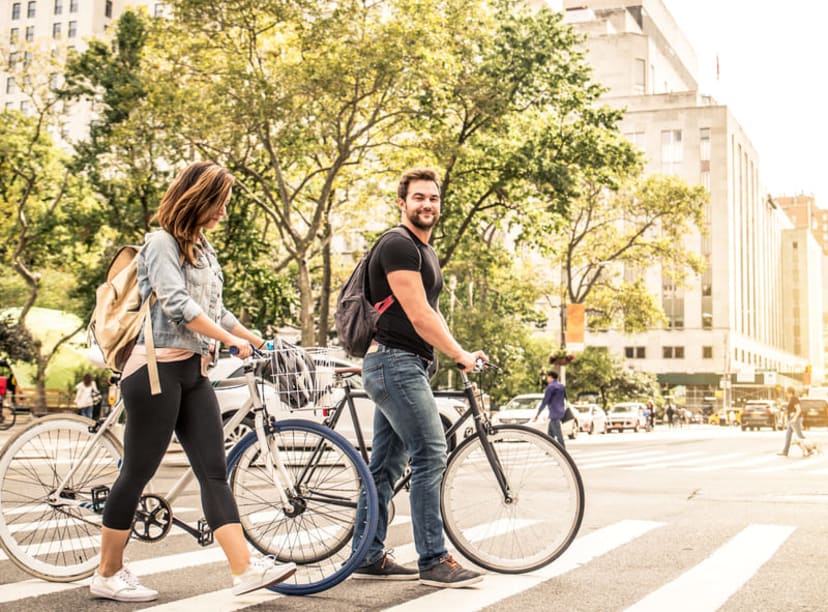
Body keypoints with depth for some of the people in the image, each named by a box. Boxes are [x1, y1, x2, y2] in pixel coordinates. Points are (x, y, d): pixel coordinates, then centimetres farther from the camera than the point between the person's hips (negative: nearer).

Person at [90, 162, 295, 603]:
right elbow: (177, 304, -19)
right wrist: (231, 339, -17)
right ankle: (108, 574, 12)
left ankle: (245, 569, -8)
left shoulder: (202, 248, 18)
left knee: (214, 472, -2)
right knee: (138, 472, 0)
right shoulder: (162, 242, -7)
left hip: (193, 373, 8)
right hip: (156, 369, -8)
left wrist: (255, 339, 23)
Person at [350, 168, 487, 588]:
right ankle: (433, 561, -6)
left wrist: (460, 354, 7)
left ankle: (369, 557, 16)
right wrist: (460, 355, -11)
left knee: (386, 466, 11)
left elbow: (432, 313, 21)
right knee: (430, 457, -11)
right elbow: (418, 316, -17)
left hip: (402, 366, 10)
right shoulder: (398, 246, -12)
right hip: (396, 363, -10)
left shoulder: (425, 251, 21)